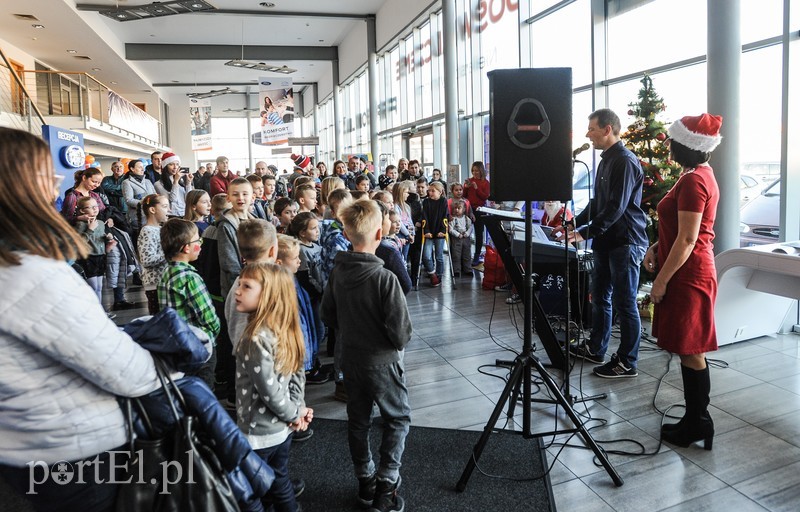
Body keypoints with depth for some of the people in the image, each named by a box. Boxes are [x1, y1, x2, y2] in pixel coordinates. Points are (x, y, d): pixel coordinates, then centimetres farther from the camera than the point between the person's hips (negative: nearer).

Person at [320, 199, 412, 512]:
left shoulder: (338, 272, -8)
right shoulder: (385, 278, -26)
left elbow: (327, 315, 4)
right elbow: (401, 332, -22)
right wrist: (399, 342, -1)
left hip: (350, 360, 5)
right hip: (382, 362, -5)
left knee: (358, 421, 18)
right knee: (398, 420, 14)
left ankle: (365, 483, 32)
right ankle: (385, 487, 12)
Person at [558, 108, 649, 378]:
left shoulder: (625, 161, -15)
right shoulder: (606, 160, 16)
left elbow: (616, 207, -22)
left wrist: (585, 233, -23)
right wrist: (574, 224, 13)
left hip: (625, 242, -10)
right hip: (607, 241, 10)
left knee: (625, 304, -1)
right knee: (600, 298, 17)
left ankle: (627, 363, 9)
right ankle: (595, 349, 30)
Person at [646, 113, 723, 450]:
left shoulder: (693, 180, -18)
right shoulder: (703, 174, 14)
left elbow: (687, 239, -21)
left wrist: (661, 280, -17)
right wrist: (657, 247, 11)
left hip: (687, 275, -10)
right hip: (693, 272, 10)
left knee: (690, 352, 0)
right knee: (689, 351, 15)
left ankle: (697, 425, 13)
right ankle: (696, 421, 25)